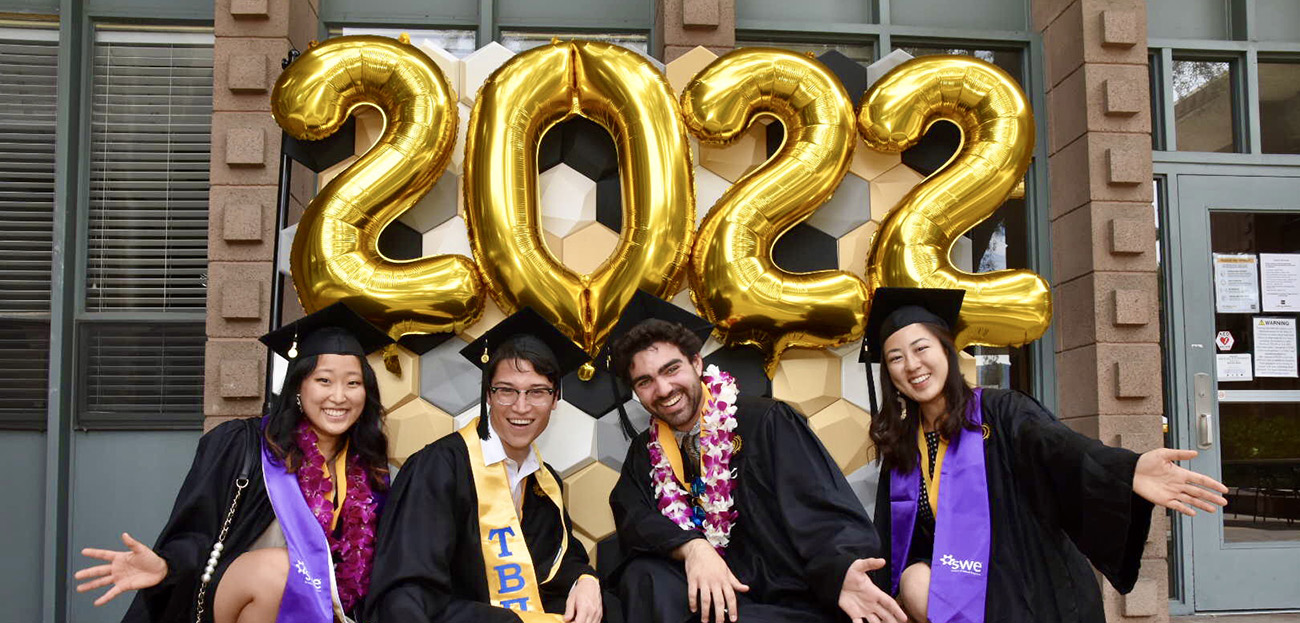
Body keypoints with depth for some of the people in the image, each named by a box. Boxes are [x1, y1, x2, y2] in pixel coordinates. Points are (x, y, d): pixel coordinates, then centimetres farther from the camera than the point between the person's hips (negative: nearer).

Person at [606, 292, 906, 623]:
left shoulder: (764, 421, -8)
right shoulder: (646, 451, 9)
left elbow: (818, 508, -17)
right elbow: (631, 516, -5)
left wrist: (840, 570, -38)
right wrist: (691, 547, -26)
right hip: (708, 595, 4)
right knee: (644, 577, -24)